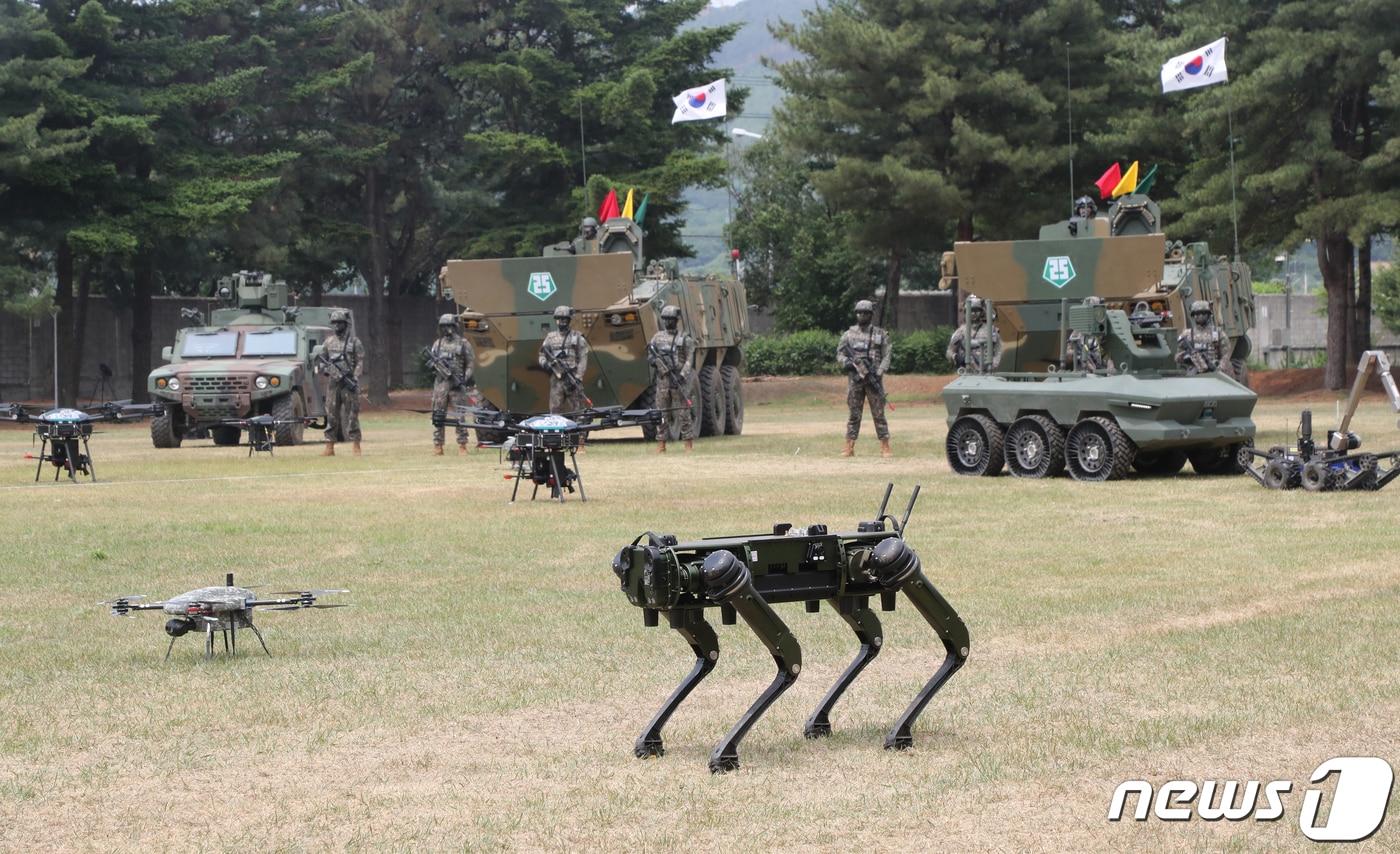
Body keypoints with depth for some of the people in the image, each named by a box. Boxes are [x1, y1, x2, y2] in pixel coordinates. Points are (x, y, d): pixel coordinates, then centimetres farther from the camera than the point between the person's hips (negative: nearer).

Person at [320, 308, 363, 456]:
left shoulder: (354, 342, 0)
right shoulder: (329, 342, 12)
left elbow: (360, 362, -3)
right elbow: (322, 357, 17)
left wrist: (355, 378, -16)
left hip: (348, 383, -4)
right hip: (332, 383, 4)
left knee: (351, 416, -4)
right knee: (331, 415, 4)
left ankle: (356, 448, -1)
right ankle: (329, 448, 8)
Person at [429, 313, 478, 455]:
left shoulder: (463, 343, 2)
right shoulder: (437, 344, 13)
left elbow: (471, 364, 0)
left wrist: (465, 380, -12)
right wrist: (433, 365, -7)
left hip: (458, 385, -3)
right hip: (441, 384, 3)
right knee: (438, 416, 1)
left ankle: (462, 446, 2)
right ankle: (437, 446, 5)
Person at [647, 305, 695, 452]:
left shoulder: (685, 339, 0)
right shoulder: (658, 337, 12)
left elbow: (689, 360, -4)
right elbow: (649, 355, 16)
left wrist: (682, 375, -17)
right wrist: (653, 359, -8)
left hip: (679, 380, -4)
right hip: (662, 380, 4)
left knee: (683, 413, -5)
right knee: (662, 414, 4)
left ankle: (689, 444, -3)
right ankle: (661, 444, 8)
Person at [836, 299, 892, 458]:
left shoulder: (880, 334, 5)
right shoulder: (849, 334, 9)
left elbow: (886, 357, 1)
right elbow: (839, 353, 10)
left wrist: (878, 373, -13)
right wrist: (846, 362, -12)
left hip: (873, 379, -1)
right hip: (855, 379, 1)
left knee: (879, 413, -2)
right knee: (853, 414, 3)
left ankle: (885, 447, 0)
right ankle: (849, 447, 6)